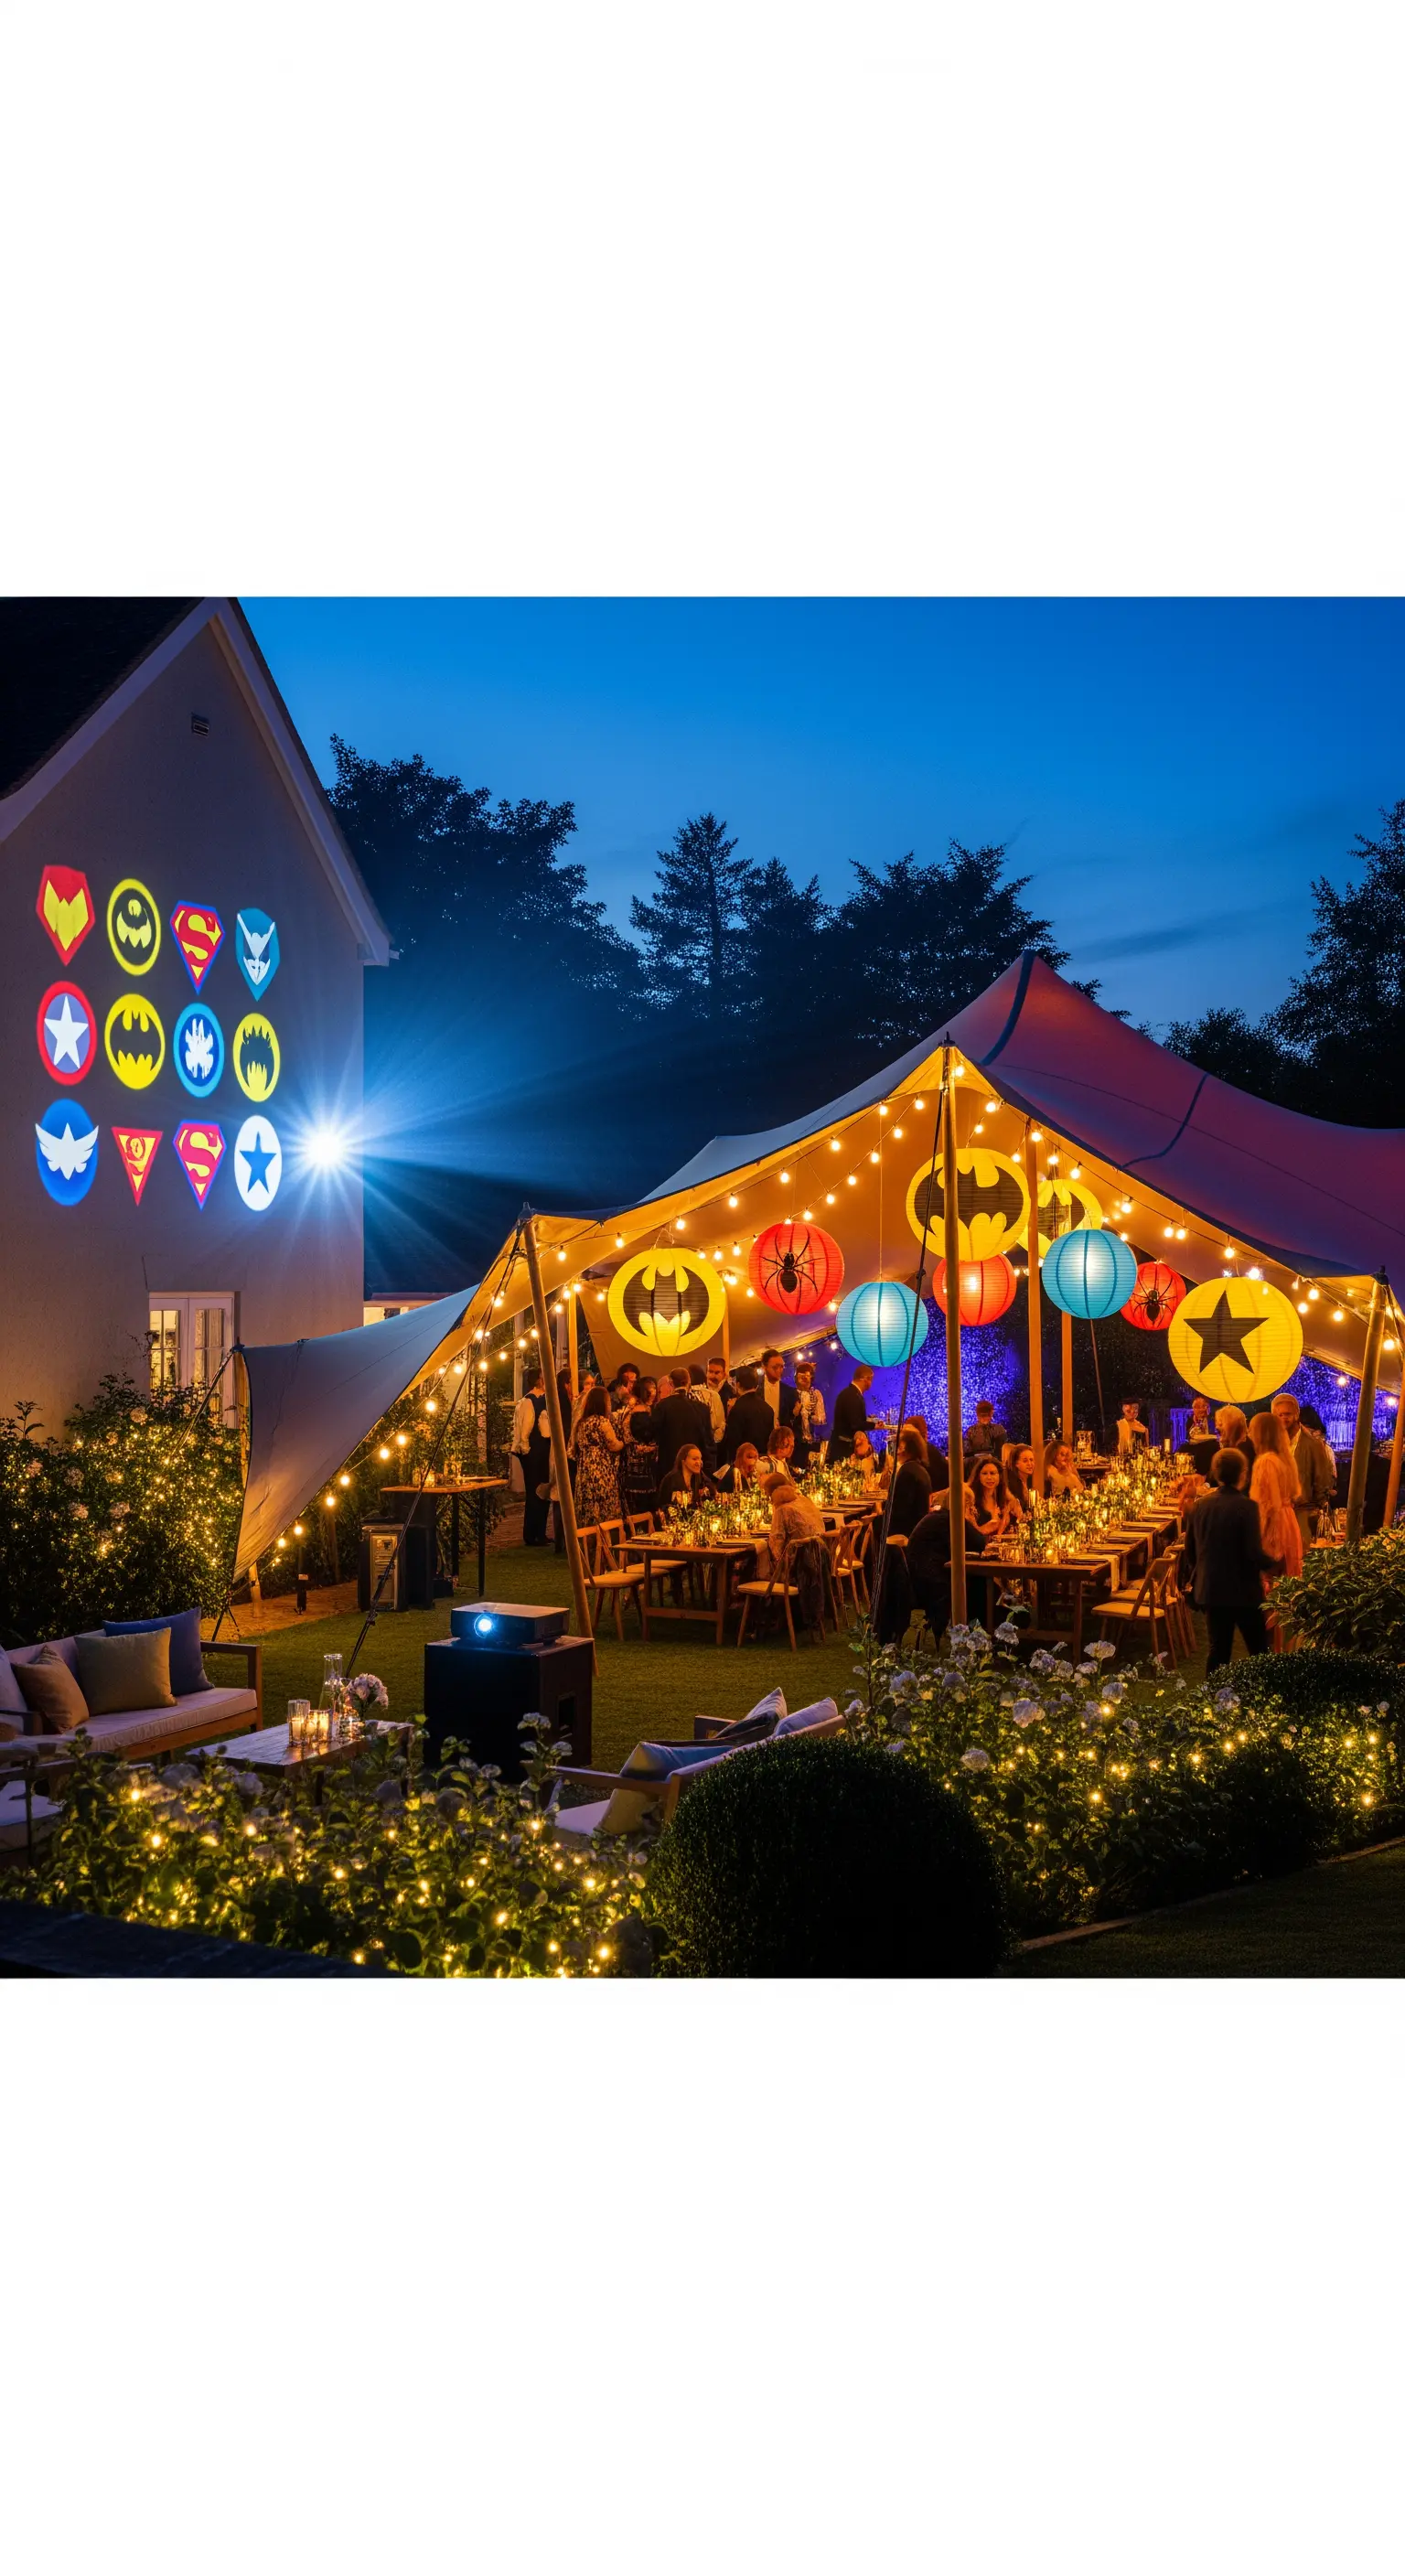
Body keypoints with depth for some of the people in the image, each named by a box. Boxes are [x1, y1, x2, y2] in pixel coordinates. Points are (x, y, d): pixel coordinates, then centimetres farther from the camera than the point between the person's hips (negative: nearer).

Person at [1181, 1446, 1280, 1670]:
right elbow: (1254, 1553, -19)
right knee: (1259, 1651, 8)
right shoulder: (1246, 1506, -17)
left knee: (1218, 1650, 11)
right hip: (1243, 1591, -5)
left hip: (1210, 1590, 5)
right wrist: (1273, 1564, 0)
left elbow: (1189, 1549, 7)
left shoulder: (1202, 1504, 1)